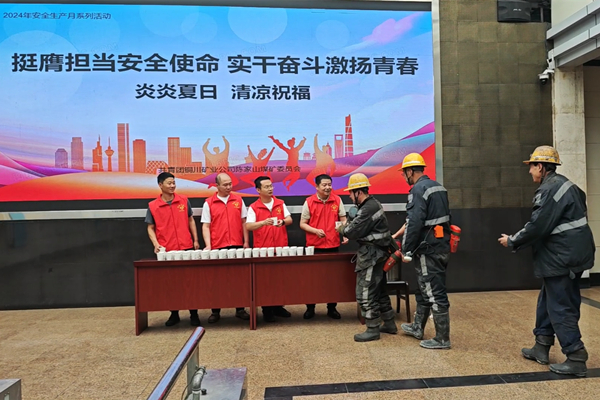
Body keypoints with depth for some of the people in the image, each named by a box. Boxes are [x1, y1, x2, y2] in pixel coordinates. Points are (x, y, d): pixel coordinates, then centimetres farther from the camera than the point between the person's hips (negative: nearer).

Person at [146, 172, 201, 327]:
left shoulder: (184, 200, 4)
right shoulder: (152, 206, 0)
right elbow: (151, 228, 4)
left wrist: (195, 240, 7)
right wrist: (156, 244, -11)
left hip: (186, 248, 1)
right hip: (166, 251, 0)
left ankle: (194, 314, 14)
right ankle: (174, 314, 23)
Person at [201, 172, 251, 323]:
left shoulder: (238, 200, 7)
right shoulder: (209, 203, 1)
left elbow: (243, 222, 10)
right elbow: (206, 226, -1)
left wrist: (246, 242, 5)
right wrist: (208, 245, -12)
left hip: (237, 246, 2)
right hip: (217, 247, -2)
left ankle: (240, 309, 17)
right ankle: (215, 311, 16)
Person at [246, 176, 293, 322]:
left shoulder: (280, 203, 7)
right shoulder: (253, 207, -4)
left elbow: (290, 219, 6)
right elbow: (248, 226, -13)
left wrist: (283, 221, -17)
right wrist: (263, 222, -30)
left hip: (281, 248, 3)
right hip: (262, 249, -3)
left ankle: (278, 306, 24)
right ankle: (267, 310, 15)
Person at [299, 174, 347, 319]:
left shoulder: (337, 200, 2)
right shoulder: (309, 202, -4)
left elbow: (343, 219, 8)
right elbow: (302, 224, -1)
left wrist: (345, 234, -8)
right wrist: (315, 230, -17)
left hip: (333, 245, 2)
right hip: (314, 246, -1)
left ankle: (332, 308, 22)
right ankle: (310, 308, 21)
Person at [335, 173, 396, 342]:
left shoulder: (368, 209, -21)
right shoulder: (372, 204, 13)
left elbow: (354, 232, -21)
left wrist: (342, 229, -3)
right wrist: (347, 227, 1)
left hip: (371, 255, -11)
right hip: (376, 253, 11)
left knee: (365, 293, -3)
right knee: (379, 290, 18)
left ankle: (373, 329, 6)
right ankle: (389, 323, 28)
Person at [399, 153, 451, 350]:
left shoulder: (418, 190, -16)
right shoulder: (438, 187, 14)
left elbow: (414, 223, -23)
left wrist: (406, 250, -15)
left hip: (428, 248, -10)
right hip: (442, 245, 10)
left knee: (435, 293, -1)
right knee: (424, 288, 21)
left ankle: (442, 339, 8)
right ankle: (417, 327, 34)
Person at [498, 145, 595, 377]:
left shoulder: (549, 189, -19)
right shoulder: (562, 184, 14)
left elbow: (537, 227, -22)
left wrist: (512, 241, -8)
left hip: (562, 258, -11)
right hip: (569, 253, 11)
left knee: (561, 308, -1)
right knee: (548, 301, 18)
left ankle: (576, 359, 7)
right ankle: (541, 348, 28)